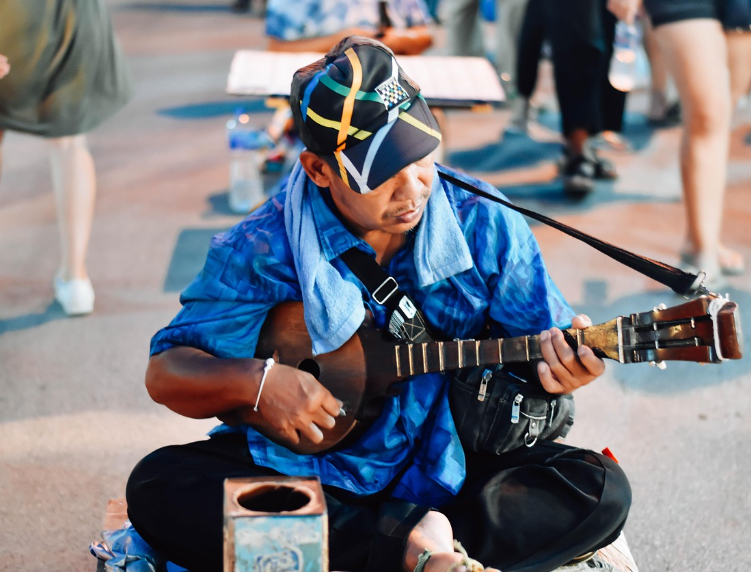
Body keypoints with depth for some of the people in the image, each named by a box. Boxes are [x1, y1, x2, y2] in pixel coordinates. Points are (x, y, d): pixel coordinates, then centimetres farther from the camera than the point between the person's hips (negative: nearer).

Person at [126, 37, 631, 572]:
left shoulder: (482, 223, -6)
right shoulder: (264, 249, -10)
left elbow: (546, 338, 2)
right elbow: (166, 372, -6)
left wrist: (564, 363, -23)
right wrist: (257, 382, -25)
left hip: (446, 466, 1)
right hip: (302, 465, 0)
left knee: (599, 491, -20)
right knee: (157, 488, -27)